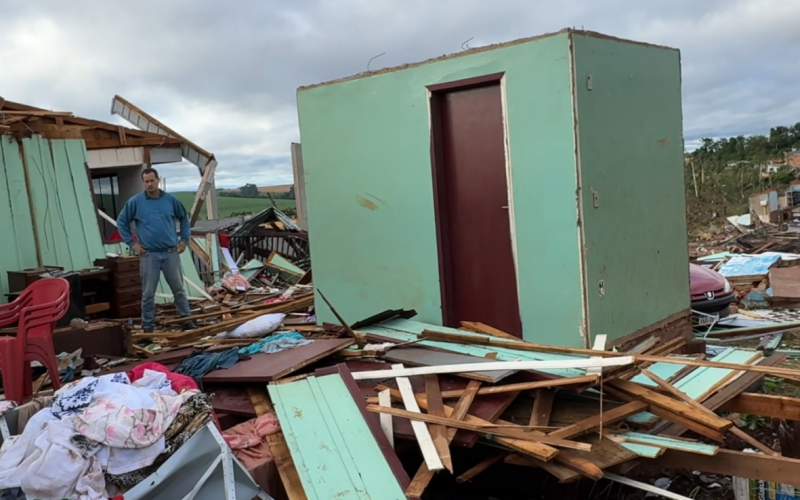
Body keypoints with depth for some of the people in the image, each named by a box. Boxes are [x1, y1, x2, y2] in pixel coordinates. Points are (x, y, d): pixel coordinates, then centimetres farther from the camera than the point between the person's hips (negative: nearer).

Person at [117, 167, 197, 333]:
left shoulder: (170, 200, 3)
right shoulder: (135, 202, -1)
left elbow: (184, 218, 15)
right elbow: (121, 222, 7)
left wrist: (184, 239, 9)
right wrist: (131, 243, 2)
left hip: (171, 253, 1)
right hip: (149, 255, -1)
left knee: (179, 289, 7)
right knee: (148, 293, 3)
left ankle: (187, 321, 17)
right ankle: (147, 327, 12)